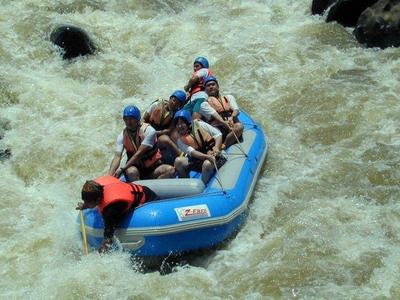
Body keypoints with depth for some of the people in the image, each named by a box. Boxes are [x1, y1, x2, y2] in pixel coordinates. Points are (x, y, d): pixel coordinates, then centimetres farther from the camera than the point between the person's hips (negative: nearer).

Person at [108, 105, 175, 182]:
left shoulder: (149, 131, -14)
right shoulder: (122, 136, -4)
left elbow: (139, 154, -21)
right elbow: (117, 157, -14)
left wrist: (122, 169, -27)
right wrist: (109, 176, -30)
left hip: (152, 168, 0)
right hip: (135, 167, 1)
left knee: (170, 170, -29)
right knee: (131, 171, -35)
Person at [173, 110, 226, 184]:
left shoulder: (200, 125, -2)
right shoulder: (181, 140, 1)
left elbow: (218, 134, -1)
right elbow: (192, 152, -14)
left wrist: (216, 148, -20)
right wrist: (208, 156, -31)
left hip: (214, 156, -3)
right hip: (198, 159, 3)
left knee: (207, 164, -38)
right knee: (178, 161, -20)